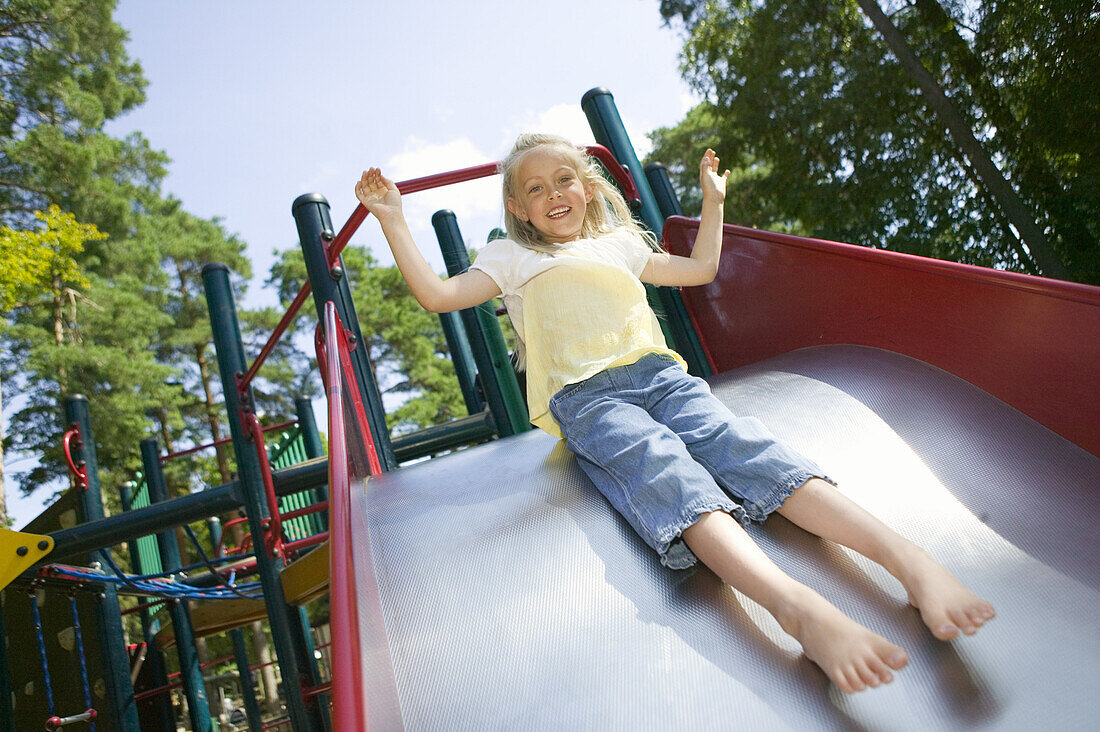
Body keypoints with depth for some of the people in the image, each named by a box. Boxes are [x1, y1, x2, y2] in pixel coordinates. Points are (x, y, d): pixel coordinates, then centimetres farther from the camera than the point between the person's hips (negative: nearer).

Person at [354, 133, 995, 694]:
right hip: (585, 398, -3)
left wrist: (713, 198, 42)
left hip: (658, 374, 3)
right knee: (668, 475, -33)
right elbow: (437, 295, 12)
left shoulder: (619, 243, 33)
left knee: (740, 444, -27)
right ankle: (798, 605, -54)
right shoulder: (512, 259, 23)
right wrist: (393, 220, 11)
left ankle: (905, 557, -43)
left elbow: (702, 268, 41)